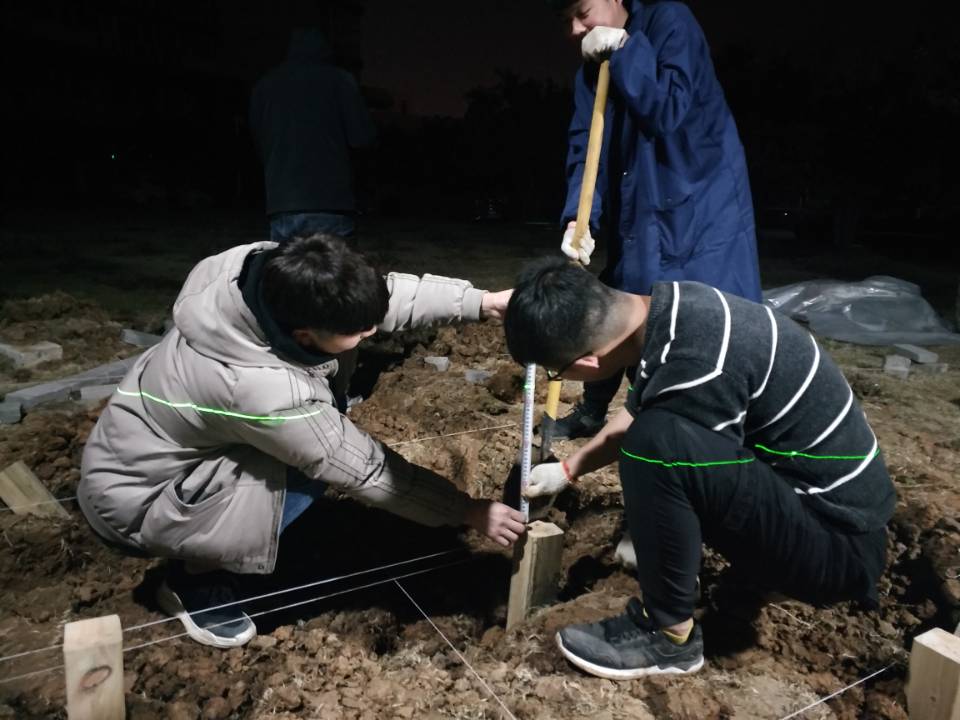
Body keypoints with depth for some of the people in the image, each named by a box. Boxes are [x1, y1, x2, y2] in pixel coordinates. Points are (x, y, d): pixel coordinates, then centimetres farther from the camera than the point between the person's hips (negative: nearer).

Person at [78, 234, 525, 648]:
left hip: (154, 439, 8)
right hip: (130, 500, -7)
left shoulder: (270, 271, -22)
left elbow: (387, 293, -9)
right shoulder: (261, 390, -38)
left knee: (327, 396, -2)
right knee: (307, 474, -24)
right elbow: (367, 470, -26)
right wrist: (467, 511, -15)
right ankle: (195, 580, 1)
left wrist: (483, 301, -16)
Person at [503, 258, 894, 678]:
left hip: (838, 540, -8)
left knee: (655, 443, -29)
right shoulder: (670, 308, -5)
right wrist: (569, 469, 23)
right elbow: (636, 415, 13)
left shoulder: (696, 368, -32)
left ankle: (668, 634, -7)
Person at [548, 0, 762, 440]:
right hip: (638, 213, 6)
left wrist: (624, 50, -22)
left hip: (702, 208, -6)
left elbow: (668, 113, -21)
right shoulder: (593, 66, 7)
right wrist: (577, 218, -18)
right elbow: (584, 146, -4)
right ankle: (590, 414, 32)